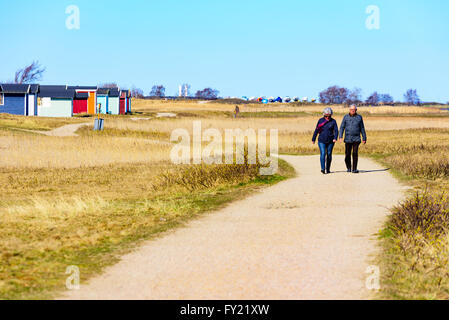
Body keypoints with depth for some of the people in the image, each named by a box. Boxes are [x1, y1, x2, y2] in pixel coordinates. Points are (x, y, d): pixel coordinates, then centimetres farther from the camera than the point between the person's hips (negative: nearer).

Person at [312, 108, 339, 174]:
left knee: (329, 154, 7)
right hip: (322, 141, -1)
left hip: (330, 141, 1)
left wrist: (335, 138, -24)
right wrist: (313, 139, 8)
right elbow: (316, 130, 7)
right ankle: (323, 168, -19)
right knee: (323, 154, -13)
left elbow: (336, 130, -8)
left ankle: (328, 169, 19)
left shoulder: (333, 121, 0)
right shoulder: (320, 120, 2)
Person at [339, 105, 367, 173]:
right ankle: (349, 168, 21)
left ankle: (354, 169, -9)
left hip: (356, 139, -1)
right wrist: (340, 136, -10)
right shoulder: (346, 117, 6)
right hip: (348, 139, 1)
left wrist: (364, 138, 9)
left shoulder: (359, 117, 7)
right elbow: (342, 127, 2)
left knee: (355, 153, -11)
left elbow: (362, 129, 10)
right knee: (347, 154, 1)